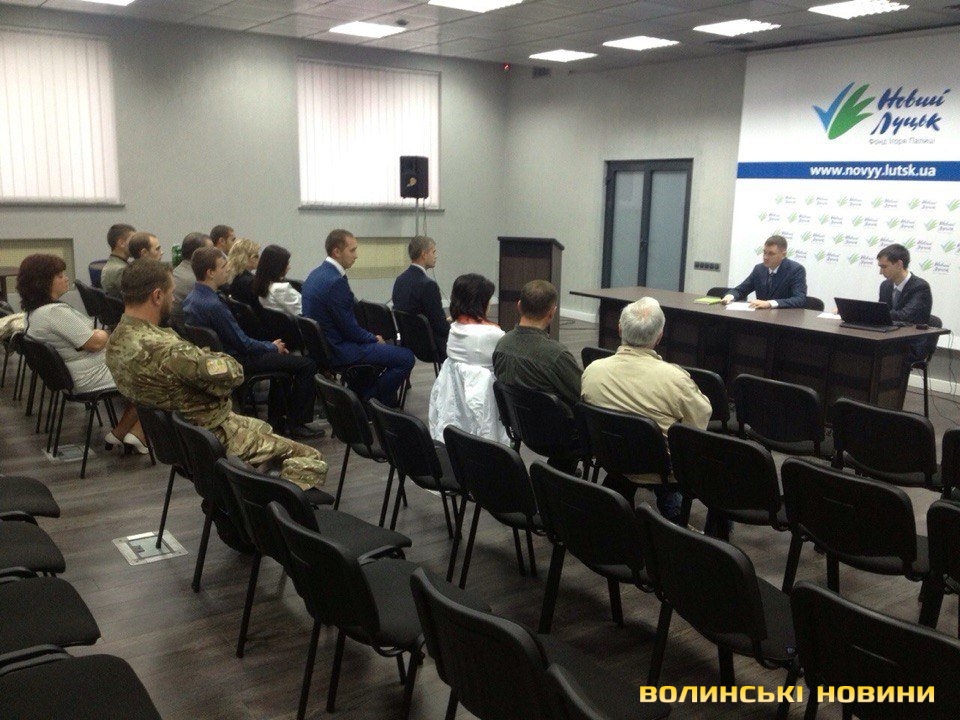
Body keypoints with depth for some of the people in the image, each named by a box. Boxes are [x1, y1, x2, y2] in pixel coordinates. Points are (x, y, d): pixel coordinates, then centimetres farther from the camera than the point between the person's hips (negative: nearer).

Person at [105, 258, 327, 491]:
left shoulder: (116, 341, -3)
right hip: (213, 440, -10)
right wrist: (215, 357, -6)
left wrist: (201, 356, -10)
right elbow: (233, 373, -26)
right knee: (309, 459, -5)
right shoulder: (164, 349, -34)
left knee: (264, 428, 32)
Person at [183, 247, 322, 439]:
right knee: (307, 365, -7)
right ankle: (296, 423, 4)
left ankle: (276, 418, 30)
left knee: (280, 356, 30)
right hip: (236, 362, -10)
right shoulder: (213, 305, -27)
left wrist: (270, 345, 10)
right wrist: (272, 347, -3)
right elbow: (243, 343, -21)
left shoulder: (192, 298, 3)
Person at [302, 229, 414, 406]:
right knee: (406, 358, -11)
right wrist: (374, 339, -2)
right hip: (339, 350, -10)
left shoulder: (316, 274, 8)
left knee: (380, 346, 31)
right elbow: (349, 328, -20)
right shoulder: (335, 281, -24)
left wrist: (371, 337, 11)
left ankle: (361, 397, 28)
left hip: (322, 344, 10)